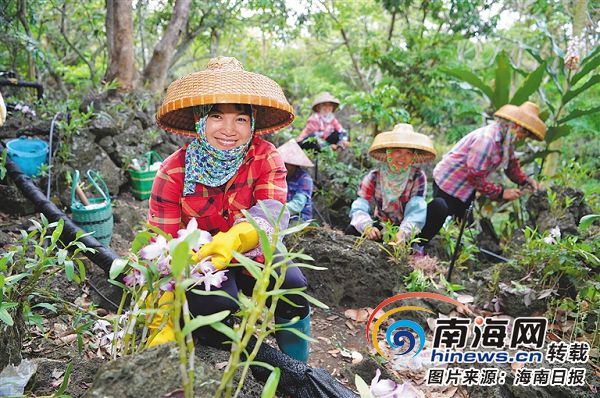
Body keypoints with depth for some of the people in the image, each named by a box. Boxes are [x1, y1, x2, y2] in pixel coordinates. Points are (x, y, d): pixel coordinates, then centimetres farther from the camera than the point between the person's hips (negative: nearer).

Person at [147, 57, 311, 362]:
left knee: (292, 285, -25)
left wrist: (233, 239, -54)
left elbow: (272, 213, -31)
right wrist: (165, 323, -27)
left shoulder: (265, 158, -13)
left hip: (253, 256, 2)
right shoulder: (173, 173, -15)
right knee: (215, 303, -31)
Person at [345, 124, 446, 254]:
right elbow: (359, 208, -23)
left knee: (439, 205, -25)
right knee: (352, 231, -27)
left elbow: (416, 210, -28)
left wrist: (403, 233, -49)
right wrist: (367, 227, -46)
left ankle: (412, 248, -15)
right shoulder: (374, 177, -14)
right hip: (383, 229, 0)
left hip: (409, 230, 0)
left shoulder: (417, 176, -16)